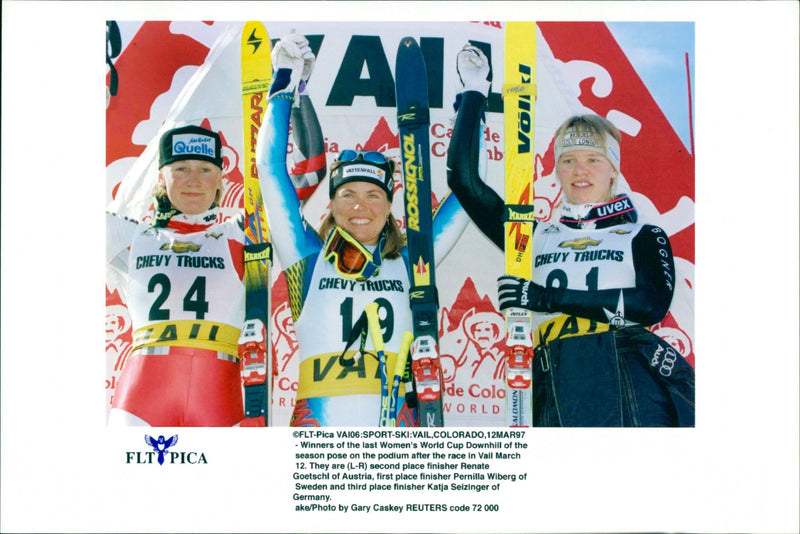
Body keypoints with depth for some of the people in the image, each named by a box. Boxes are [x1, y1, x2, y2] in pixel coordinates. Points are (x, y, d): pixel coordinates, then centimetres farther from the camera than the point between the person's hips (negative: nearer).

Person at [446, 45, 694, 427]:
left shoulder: (644, 237, 13)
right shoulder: (536, 238, 19)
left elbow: (653, 304, -5)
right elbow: (465, 180, 16)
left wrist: (548, 297, -9)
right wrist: (475, 92, 17)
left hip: (633, 383, -1)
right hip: (558, 389, 1)